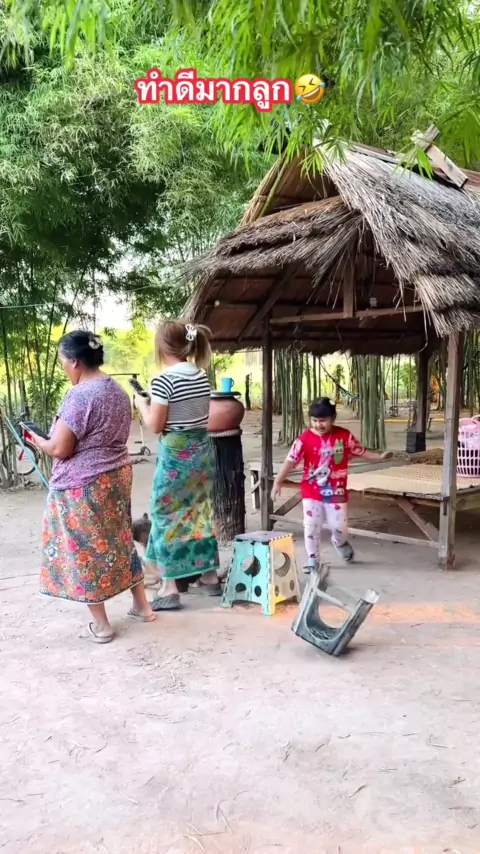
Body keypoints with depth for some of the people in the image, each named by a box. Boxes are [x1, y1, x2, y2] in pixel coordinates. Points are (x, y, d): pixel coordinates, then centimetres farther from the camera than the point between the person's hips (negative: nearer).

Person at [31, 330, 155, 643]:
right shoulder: (118, 391, 6)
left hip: (83, 485, -8)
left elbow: (59, 449, -20)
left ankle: (101, 625, 16)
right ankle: (143, 606, 30)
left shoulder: (79, 396, -21)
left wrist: (37, 440, 1)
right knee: (119, 539, 20)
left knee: (85, 550, 6)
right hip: (117, 476, 9)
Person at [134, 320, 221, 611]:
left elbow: (155, 425, -13)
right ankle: (210, 576, 28)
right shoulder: (202, 376, 6)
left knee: (168, 515, 3)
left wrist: (142, 404, 5)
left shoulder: (163, 380, -16)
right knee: (201, 510, 17)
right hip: (202, 448, 7)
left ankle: (169, 587, 7)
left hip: (176, 453, -7)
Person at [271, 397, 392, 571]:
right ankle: (313, 559, 17)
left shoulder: (344, 436, -6)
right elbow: (291, 460, -13)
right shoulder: (305, 438, -12)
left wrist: (379, 456, 1)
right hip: (311, 492, -1)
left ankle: (340, 543, 43)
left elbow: (360, 451, 8)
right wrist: (278, 481, -18)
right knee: (311, 526, 0)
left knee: (339, 525, 8)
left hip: (336, 491, 1)